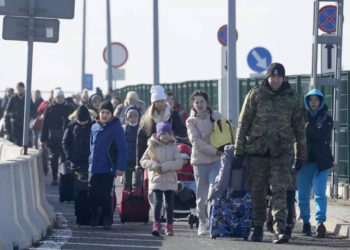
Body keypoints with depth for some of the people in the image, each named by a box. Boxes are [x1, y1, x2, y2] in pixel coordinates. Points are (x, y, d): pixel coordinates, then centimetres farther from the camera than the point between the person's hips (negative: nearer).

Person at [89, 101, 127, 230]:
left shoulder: (116, 128, -7)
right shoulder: (95, 127, 9)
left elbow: (122, 149, -9)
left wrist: (121, 167, -15)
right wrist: (91, 161, 12)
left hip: (108, 169, -5)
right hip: (94, 168, 5)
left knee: (105, 196, -1)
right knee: (93, 195, 6)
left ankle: (107, 222, 6)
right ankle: (93, 219, 18)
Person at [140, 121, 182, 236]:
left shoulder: (173, 147, 4)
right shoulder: (152, 147, 2)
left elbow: (179, 162, -6)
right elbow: (143, 161, 2)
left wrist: (164, 166, -16)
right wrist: (154, 166, -15)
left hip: (170, 180, 1)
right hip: (156, 179, -1)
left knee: (169, 204, 5)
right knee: (158, 202, -12)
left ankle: (169, 226, 15)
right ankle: (156, 225, -8)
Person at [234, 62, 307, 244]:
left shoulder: (291, 98, 6)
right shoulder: (255, 95, 2)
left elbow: (299, 127, 12)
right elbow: (243, 123, 3)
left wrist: (301, 154, 11)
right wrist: (239, 151, -1)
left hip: (281, 152, 0)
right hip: (257, 149, 0)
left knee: (280, 190, -11)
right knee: (257, 191, 7)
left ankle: (279, 229, -19)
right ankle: (257, 228, 19)